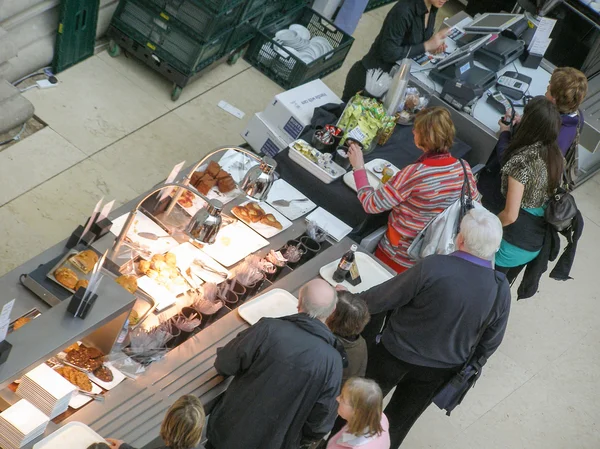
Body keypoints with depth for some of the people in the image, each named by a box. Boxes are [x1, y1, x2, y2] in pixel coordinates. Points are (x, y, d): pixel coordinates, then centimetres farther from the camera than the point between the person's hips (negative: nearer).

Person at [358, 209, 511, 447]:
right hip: (439, 372, 3)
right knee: (399, 421, 26)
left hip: (397, 353, -3)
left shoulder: (433, 267, -30)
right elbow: (489, 343, -3)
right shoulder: (501, 291, -18)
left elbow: (383, 297, -18)